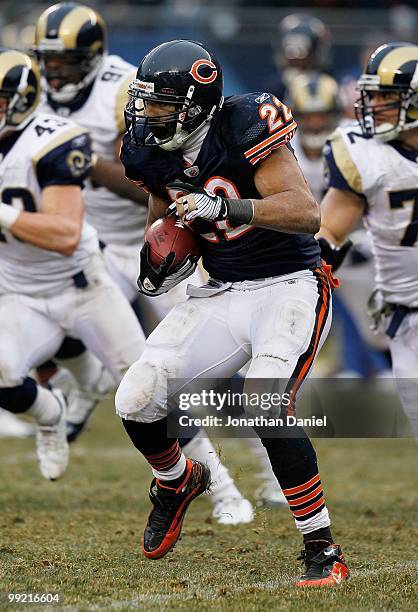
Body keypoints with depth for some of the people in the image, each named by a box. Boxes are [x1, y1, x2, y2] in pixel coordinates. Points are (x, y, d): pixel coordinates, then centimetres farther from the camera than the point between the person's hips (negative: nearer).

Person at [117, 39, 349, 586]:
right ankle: (178, 481, 27)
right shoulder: (158, 154, 3)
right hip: (221, 295, 7)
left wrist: (223, 206, -39)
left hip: (288, 288, -6)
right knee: (136, 401, -6)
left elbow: (307, 212, -27)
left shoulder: (243, 130, -18)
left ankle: (324, 553, -15)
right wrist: (159, 268, -3)